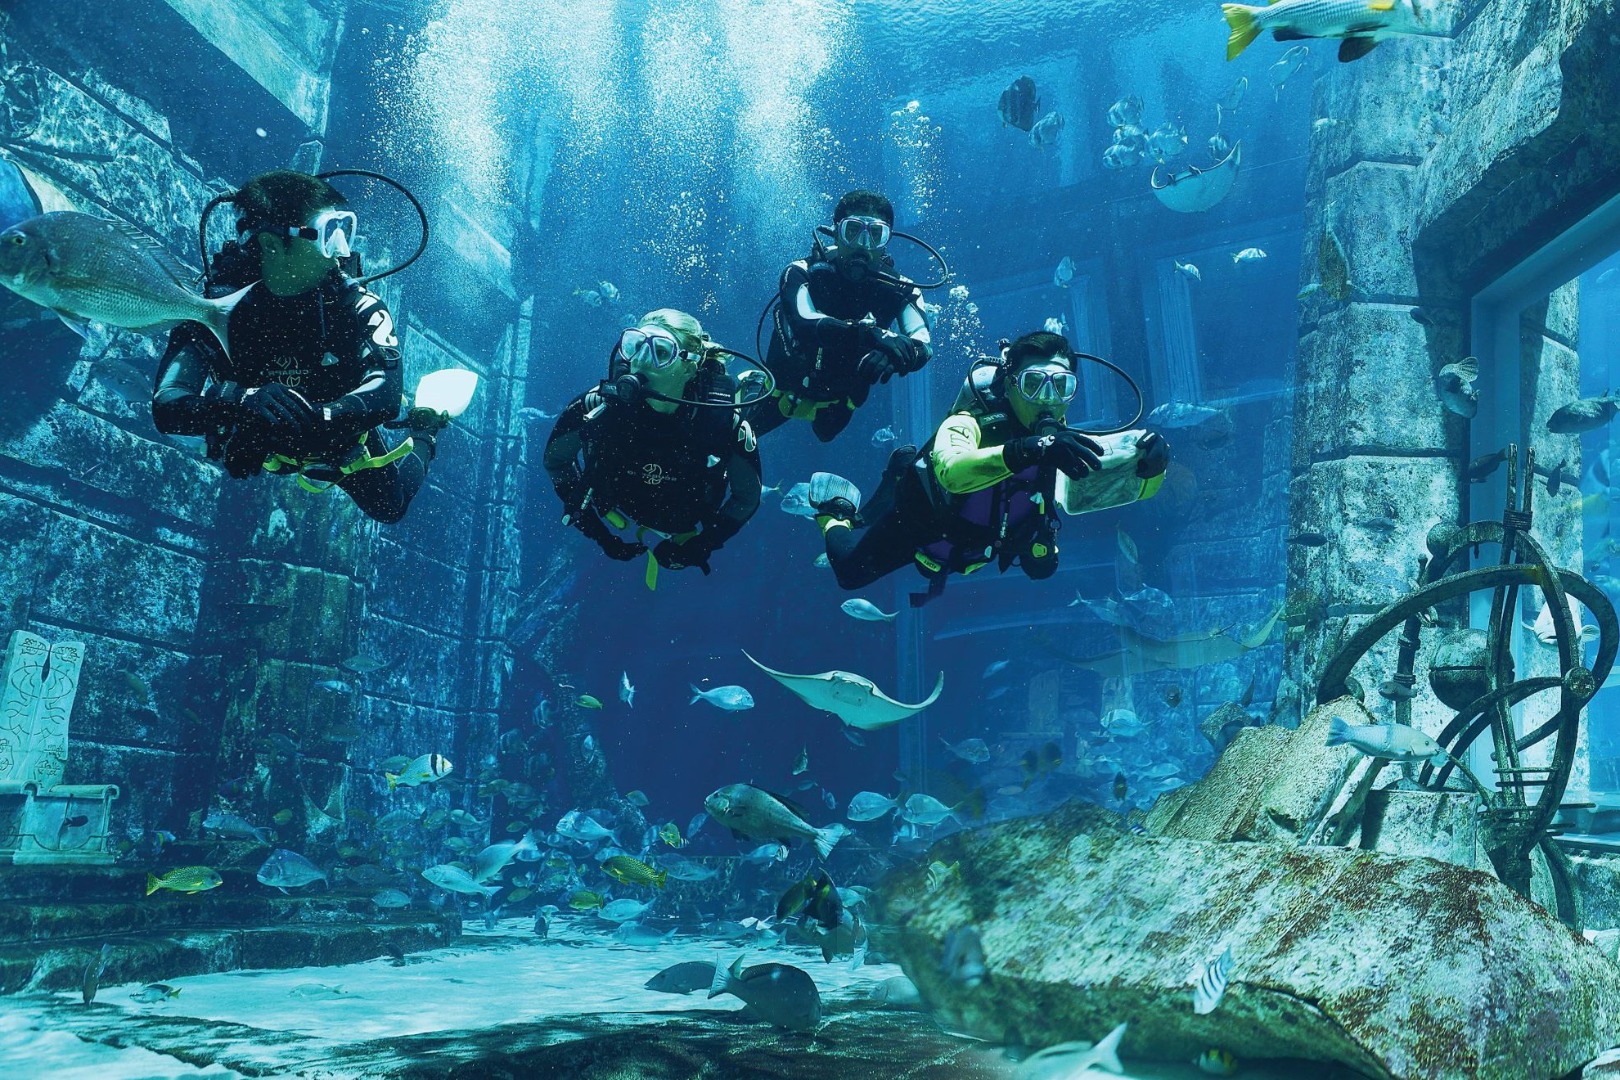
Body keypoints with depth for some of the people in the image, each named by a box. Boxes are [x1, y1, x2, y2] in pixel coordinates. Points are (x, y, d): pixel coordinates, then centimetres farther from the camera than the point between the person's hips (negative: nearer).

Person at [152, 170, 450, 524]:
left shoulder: (358, 306, -32)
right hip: (261, 443, 1)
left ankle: (425, 434, 44)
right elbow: (167, 409, -43)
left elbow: (385, 396, -46)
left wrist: (316, 419, -65)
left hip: (340, 439, -1)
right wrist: (239, 401, -64)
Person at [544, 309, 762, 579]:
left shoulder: (723, 421, -35)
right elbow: (555, 460, -11)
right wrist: (580, 510, -9)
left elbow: (747, 497, -16)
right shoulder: (597, 406, -34)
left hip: (683, 533, 0)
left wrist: (700, 546, -15)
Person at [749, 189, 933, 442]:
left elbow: (922, 345, -34)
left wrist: (892, 355, -60)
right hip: (786, 391, -2)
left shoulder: (898, 289, -17)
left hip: (838, 406, 2)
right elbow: (805, 323, -44)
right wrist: (870, 334, -61)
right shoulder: (803, 274, -24)